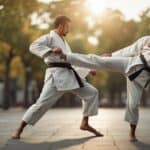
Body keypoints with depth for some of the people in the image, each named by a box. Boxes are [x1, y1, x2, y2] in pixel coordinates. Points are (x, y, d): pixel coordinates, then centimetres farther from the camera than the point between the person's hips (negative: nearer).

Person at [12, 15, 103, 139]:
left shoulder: (64, 42, 27)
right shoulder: (49, 37, 0)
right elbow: (33, 46, -18)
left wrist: (87, 69, 27)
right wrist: (51, 50, -28)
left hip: (70, 75, 8)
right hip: (56, 75, -8)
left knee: (92, 93, 6)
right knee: (43, 102, -15)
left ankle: (85, 123, 14)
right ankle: (19, 129, -5)